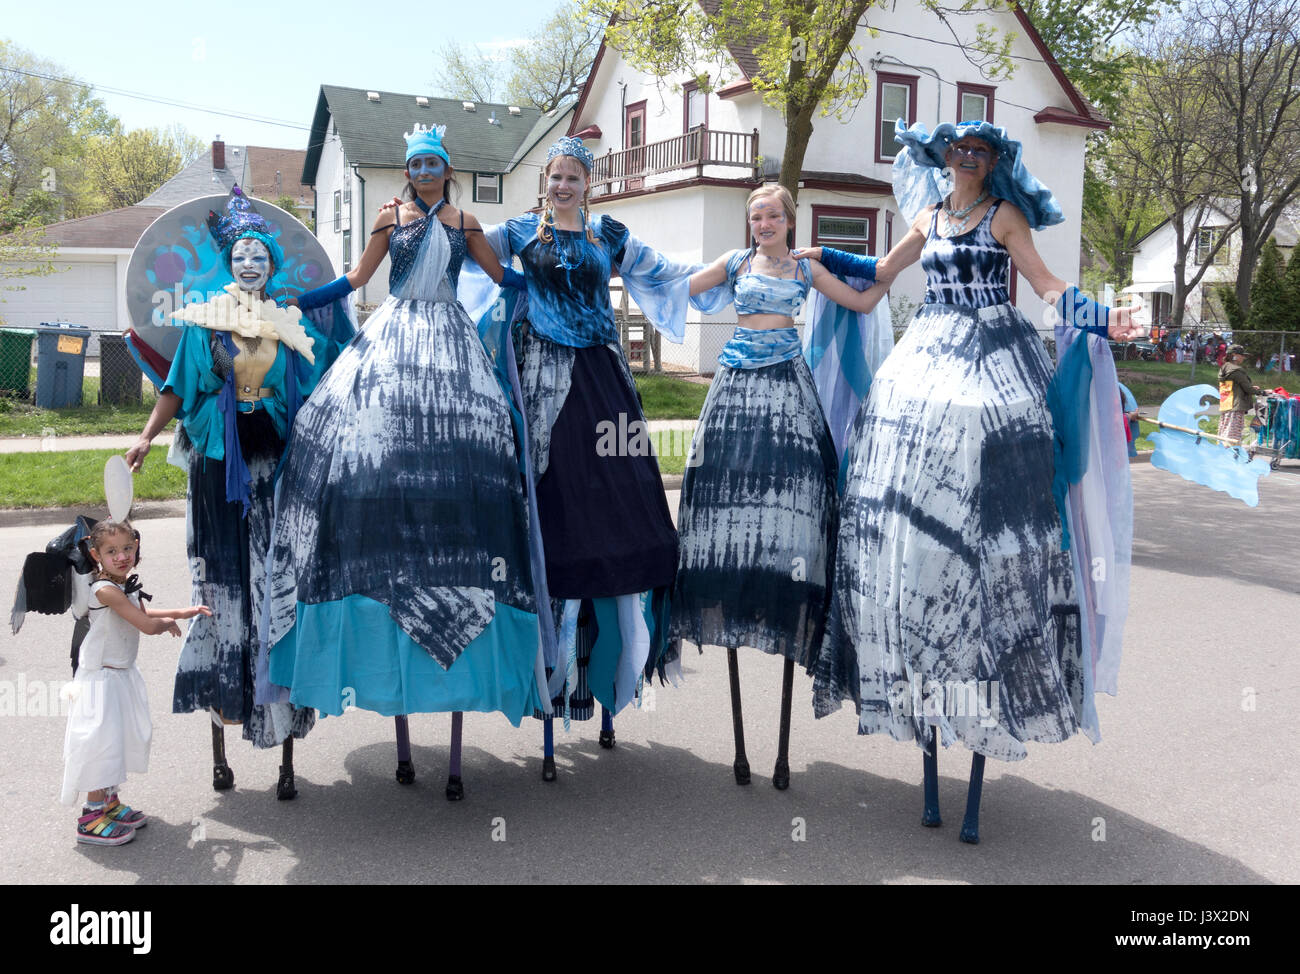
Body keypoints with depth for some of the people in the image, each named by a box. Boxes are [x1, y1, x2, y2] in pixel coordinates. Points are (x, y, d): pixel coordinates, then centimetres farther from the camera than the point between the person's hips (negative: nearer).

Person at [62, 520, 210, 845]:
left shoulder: (128, 583, 3)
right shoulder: (106, 589, -25)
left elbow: (140, 613, 21)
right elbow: (148, 626, -29)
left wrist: (182, 611, 11)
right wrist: (169, 622, -7)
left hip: (123, 675, 9)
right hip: (101, 679, -9)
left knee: (125, 738, 16)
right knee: (102, 740, -4)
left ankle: (110, 802, 30)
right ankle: (92, 818, 6)